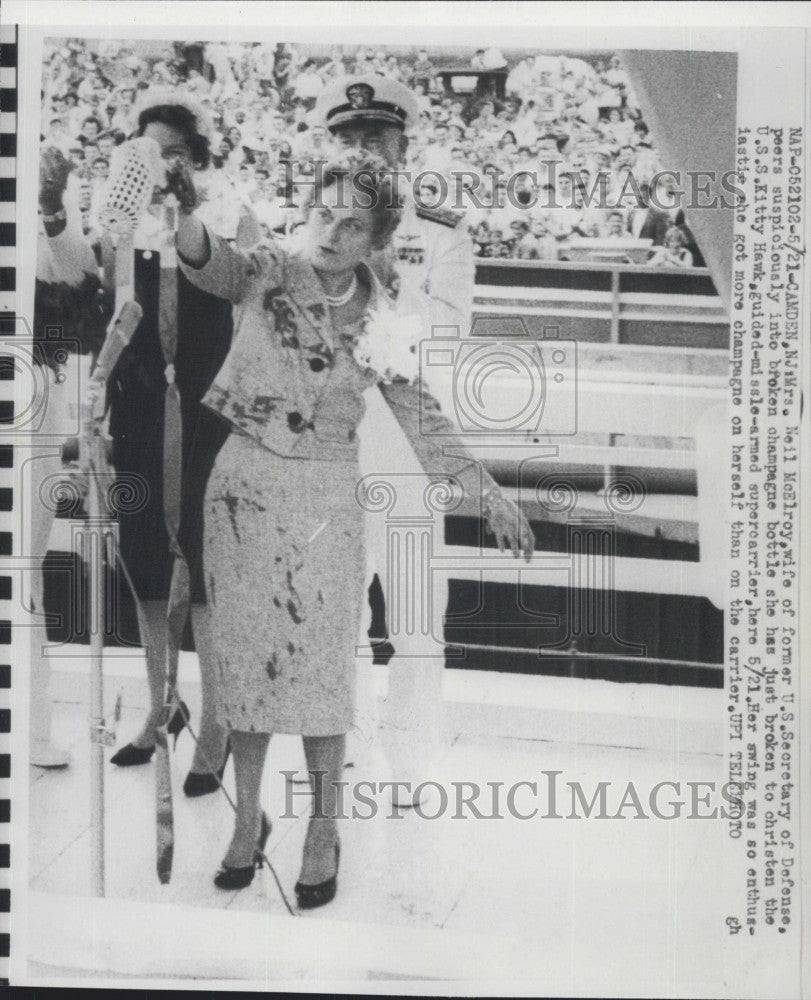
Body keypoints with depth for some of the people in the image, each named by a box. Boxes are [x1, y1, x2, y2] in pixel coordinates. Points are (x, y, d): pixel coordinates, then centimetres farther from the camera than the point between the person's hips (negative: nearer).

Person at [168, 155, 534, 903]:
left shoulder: (380, 323, -2)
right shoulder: (270, 272, -2)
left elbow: (425, 422, 1)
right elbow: (213, 266, -23)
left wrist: (489, 492, -4)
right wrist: (187, 214, -44)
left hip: (325, 500, -1)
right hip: (243, 486, 1)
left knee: (321, 665, 3)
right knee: (243, 653, 9)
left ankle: (323, 833, 20)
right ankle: (249, 820, 26)